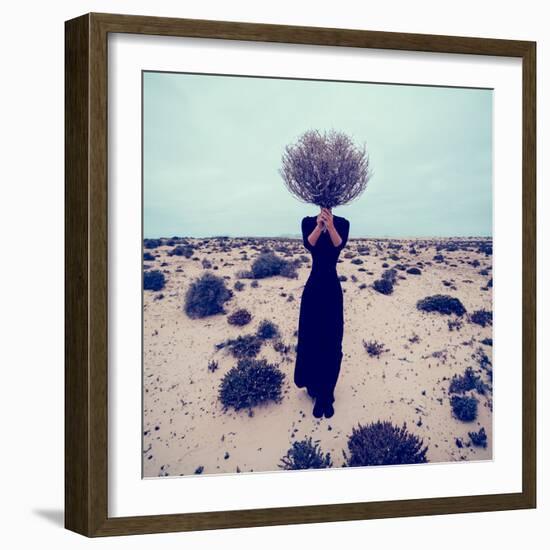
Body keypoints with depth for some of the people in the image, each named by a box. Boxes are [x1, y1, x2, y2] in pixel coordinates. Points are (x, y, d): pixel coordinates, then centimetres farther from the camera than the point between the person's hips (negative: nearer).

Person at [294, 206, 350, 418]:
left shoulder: (342, 223, -2)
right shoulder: (308, 222, 0)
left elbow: (340, 244, -22)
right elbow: (309, 244, -20)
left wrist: (330, 226, -42)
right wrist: (319, 226, -40)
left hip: (332, 288, 0)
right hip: (313, 287, 1)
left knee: (331, 341, 2)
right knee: (311, 339, 7)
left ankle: (325, 395, 11)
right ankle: (314, 386, 26)